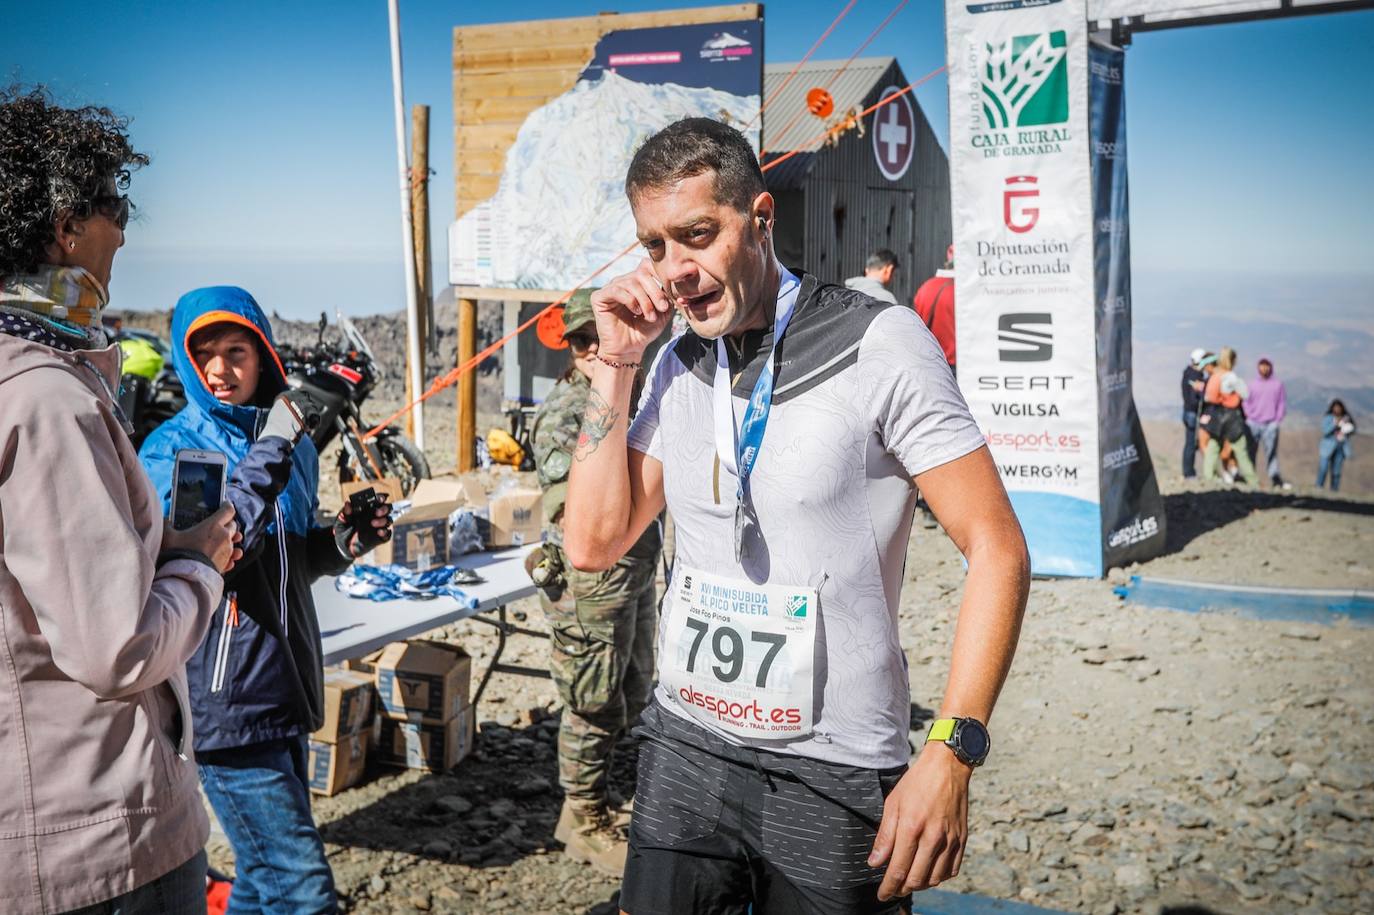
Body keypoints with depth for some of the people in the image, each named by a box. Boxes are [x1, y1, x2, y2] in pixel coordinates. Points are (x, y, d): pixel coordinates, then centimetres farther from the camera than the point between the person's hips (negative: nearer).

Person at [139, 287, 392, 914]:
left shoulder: (293, 441, 10)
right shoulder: (170, 451, -9)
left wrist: (340, 544, 0)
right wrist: (269, 451, -27)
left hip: (285, 692, 7)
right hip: (227, 703, -7)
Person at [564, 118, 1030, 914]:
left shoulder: (877, 343, -11)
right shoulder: (679, 367, 7)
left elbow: (997, 552, -13)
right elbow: (594, 545, 5)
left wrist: (950, 754, -21)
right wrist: (616, 367, -2)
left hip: (832, 776, -5)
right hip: (686, 751, 5)